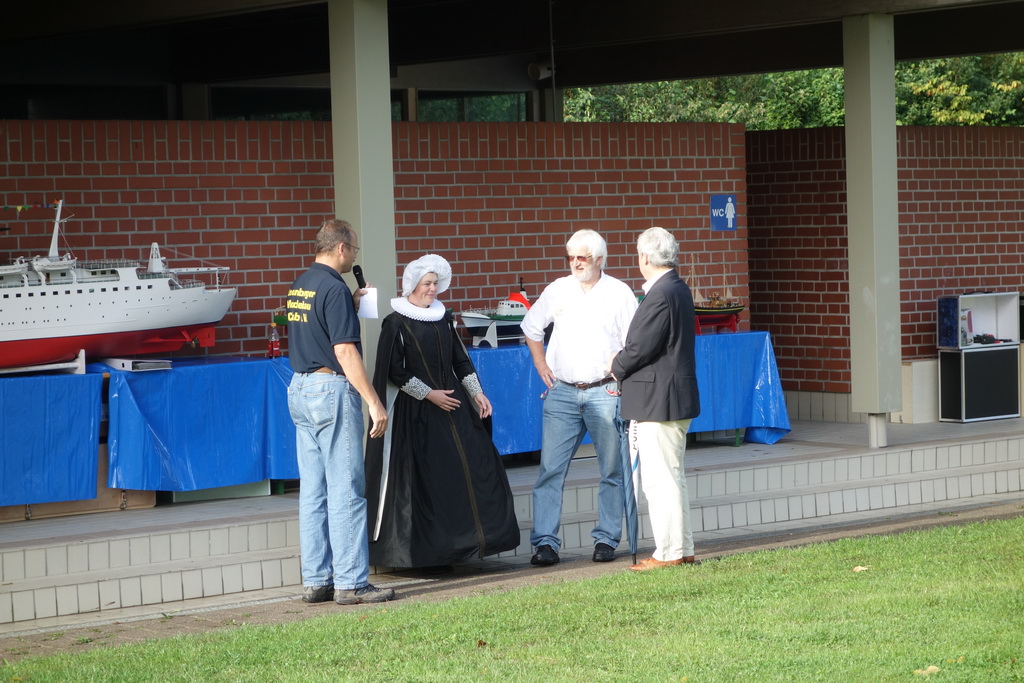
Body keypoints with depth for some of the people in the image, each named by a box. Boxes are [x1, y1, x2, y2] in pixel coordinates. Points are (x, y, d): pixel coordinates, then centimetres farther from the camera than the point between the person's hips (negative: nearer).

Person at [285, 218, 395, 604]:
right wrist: (374, 402, -19)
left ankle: (316, 580, 12)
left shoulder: (299, 286, 13)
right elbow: (345, 352, -19)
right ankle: (351, 583, -6)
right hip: (331, 389, -9)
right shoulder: (334, 289, -14)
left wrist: (351, 307, 24)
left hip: (300, 388, 9)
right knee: (345, 489, -6)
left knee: (312, 490, 10)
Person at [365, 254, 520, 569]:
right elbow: (395, 372, -9)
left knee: (476, 464, -4)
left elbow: (460, 360, 17)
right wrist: (429, 394, -13)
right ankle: (429, 551, 1)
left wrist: (477, 392, 6)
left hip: (452, 404, 6)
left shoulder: (443, 318, 12)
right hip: (415, 413, -6)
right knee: (425, 480, -6)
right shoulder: (396, 324, -6)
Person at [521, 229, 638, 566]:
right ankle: (545, 542, -4)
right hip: (562, 392, 2)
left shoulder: (619, 293, 1)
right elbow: (531, 327, 22)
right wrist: (542, 365, 13)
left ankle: (606, 539, 11)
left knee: (612, 471, 3)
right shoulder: (557, 290, 8)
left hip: (604, 393, -2)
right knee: (550, 469, -5)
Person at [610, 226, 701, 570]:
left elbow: (641, 347, -20)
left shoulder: (660, 295, -19)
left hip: (658, 400, -11)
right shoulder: (678, 289, 14)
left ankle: (669, 552, -3)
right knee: (671, 477, 16)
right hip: (675, 399, 11)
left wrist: (617, 367, -1)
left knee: (660, 478, -6)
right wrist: (624, 364, 9)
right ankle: (682, 549, 21)